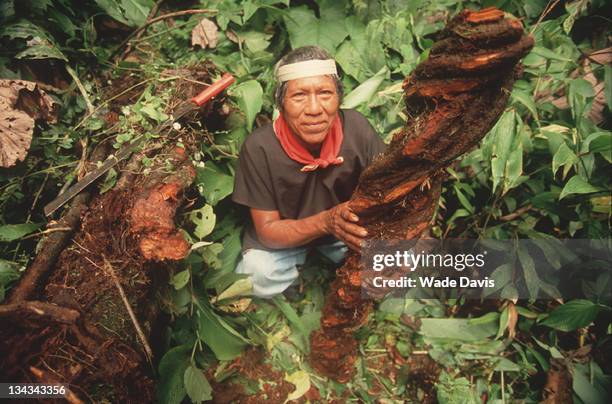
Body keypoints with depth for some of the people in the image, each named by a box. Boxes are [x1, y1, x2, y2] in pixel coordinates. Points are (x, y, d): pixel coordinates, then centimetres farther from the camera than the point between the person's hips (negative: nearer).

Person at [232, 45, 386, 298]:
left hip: (349, 228, 2)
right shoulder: (259, 147, -26)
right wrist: (327, 220, -37)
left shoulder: (356, 127, -21)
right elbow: (268, 231, -20)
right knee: (259, 275, -27)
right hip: (283, 235, -1)